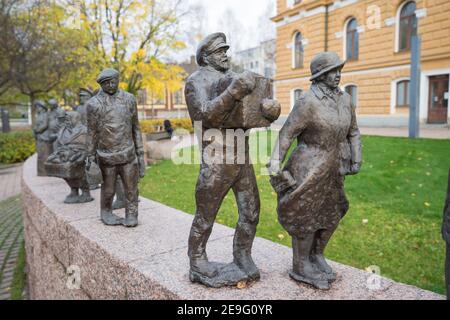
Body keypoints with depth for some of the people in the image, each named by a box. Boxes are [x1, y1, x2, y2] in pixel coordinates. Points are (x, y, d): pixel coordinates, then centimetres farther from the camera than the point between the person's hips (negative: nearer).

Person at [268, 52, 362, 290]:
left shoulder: (345, 99, 4)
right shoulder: (307, 101, -17)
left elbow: (353, 131, 14)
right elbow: (287, 133, -16)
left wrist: (356, 160, 10)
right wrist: (275, 162, -21)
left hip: (332, 168, 7)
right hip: (308, 167, -7)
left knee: (329, 214, 16)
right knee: (305, 217, 3)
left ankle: (316, 256, 37)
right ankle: (301, 268, 19)